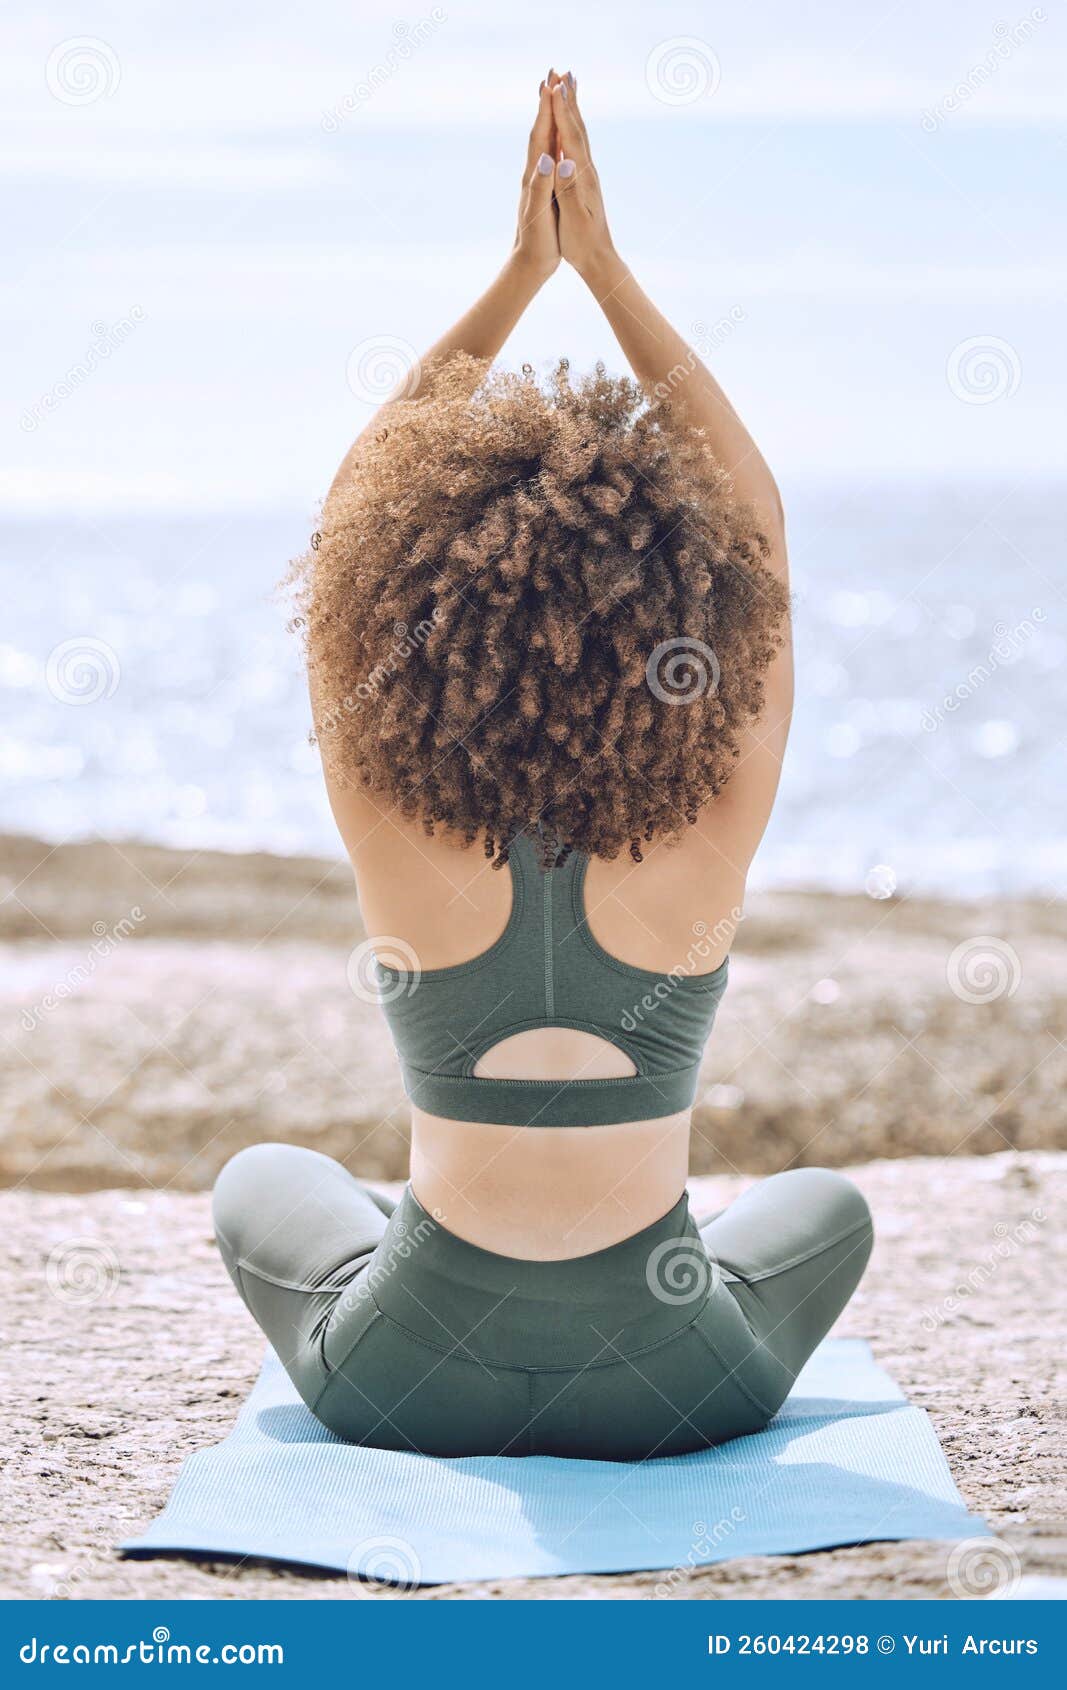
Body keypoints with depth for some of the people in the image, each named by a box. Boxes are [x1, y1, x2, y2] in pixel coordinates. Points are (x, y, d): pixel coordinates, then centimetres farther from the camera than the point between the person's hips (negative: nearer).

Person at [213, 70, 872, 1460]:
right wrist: (604, 268, -4)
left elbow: (360, 502, -5)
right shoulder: (709, 842, -18)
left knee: (262, 1181, 33)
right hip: (670, 1393, 0)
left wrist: (523, 272, -4)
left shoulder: (396, 837, -17)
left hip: (413, 1391, 0)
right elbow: (757, 515, -5)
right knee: (828, 1202, 33)